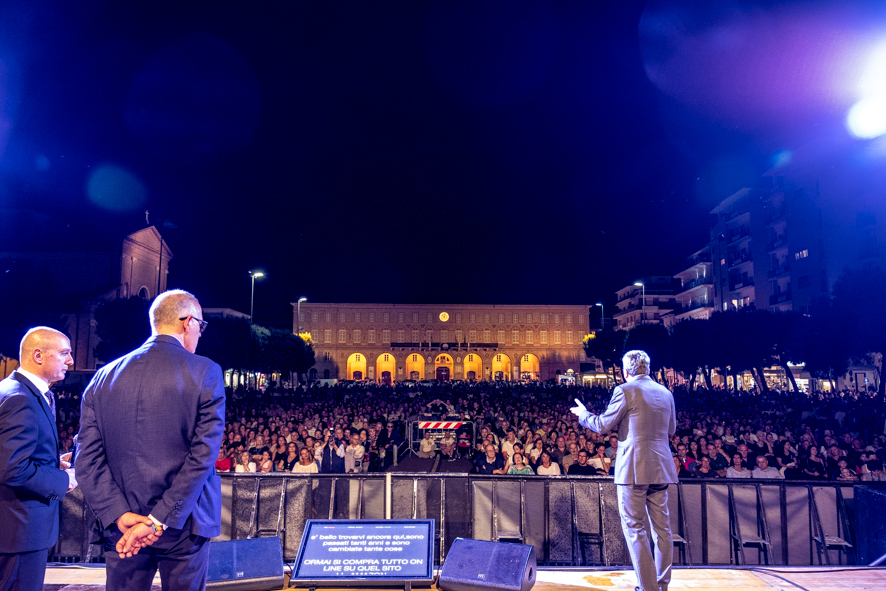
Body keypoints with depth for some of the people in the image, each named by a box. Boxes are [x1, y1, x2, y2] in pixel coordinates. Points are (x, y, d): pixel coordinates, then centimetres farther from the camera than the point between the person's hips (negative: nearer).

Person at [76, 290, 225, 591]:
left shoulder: (104, 377, 3)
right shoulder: (205, 372, -10)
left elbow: (88, 458, -3)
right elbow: (204, 454, -17)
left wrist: (119, 514, -6)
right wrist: (160, 520, -13)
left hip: (121, 531, 4)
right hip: (184, 526, -3)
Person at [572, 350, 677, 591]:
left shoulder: (625, 390, -10)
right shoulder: (665, 392, 10)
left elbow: (603, 425, -7)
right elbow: (671, 429, 20)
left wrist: (583, 413, 10)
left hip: (634, 468, -7)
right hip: (660, 468, 7)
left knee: (635, 528, 1)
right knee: (662, 528, 13)